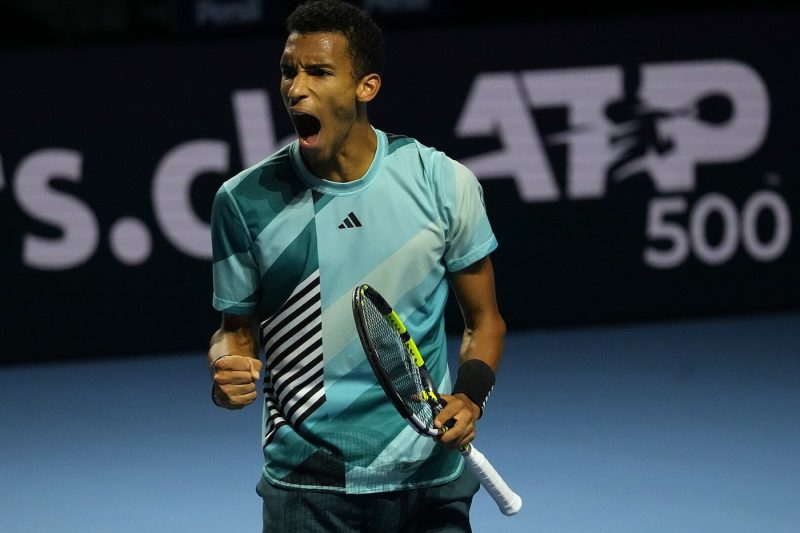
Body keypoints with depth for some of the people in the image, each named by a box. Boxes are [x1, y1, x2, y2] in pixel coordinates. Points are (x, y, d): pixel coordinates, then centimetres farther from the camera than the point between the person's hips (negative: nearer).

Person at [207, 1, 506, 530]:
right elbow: (238, 326, 8)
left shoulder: (444, 182, -4)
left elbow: (484, 318, 6)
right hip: (305, 484, 0)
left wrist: (470, 396, -11)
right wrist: (228, 370, -14)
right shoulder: (246, 199, -4)